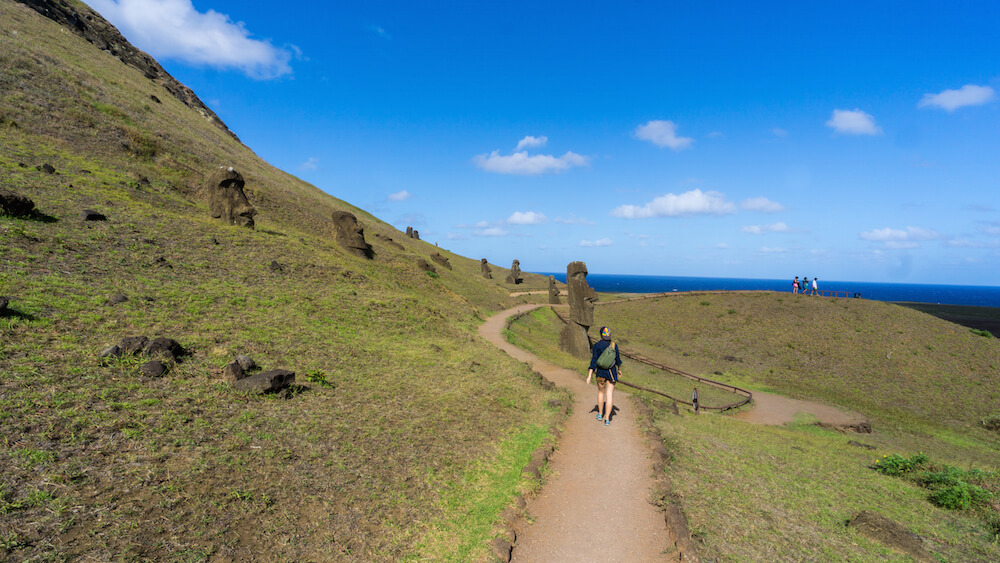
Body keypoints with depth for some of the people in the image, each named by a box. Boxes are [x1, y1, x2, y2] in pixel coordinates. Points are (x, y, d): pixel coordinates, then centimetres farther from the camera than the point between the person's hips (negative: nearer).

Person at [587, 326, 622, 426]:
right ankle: (607, 419, -2)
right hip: (612, 372, 0)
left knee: (601, 391, 22)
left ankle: (600, 414, 31)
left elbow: (594, 361, -14)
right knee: (610, 395, 2)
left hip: (601, 372, 0)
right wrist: (619, 369, 24)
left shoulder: (596, 345, -11)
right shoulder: (614, 345, -5)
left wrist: (589, 376, -12)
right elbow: (618, 360, 4)